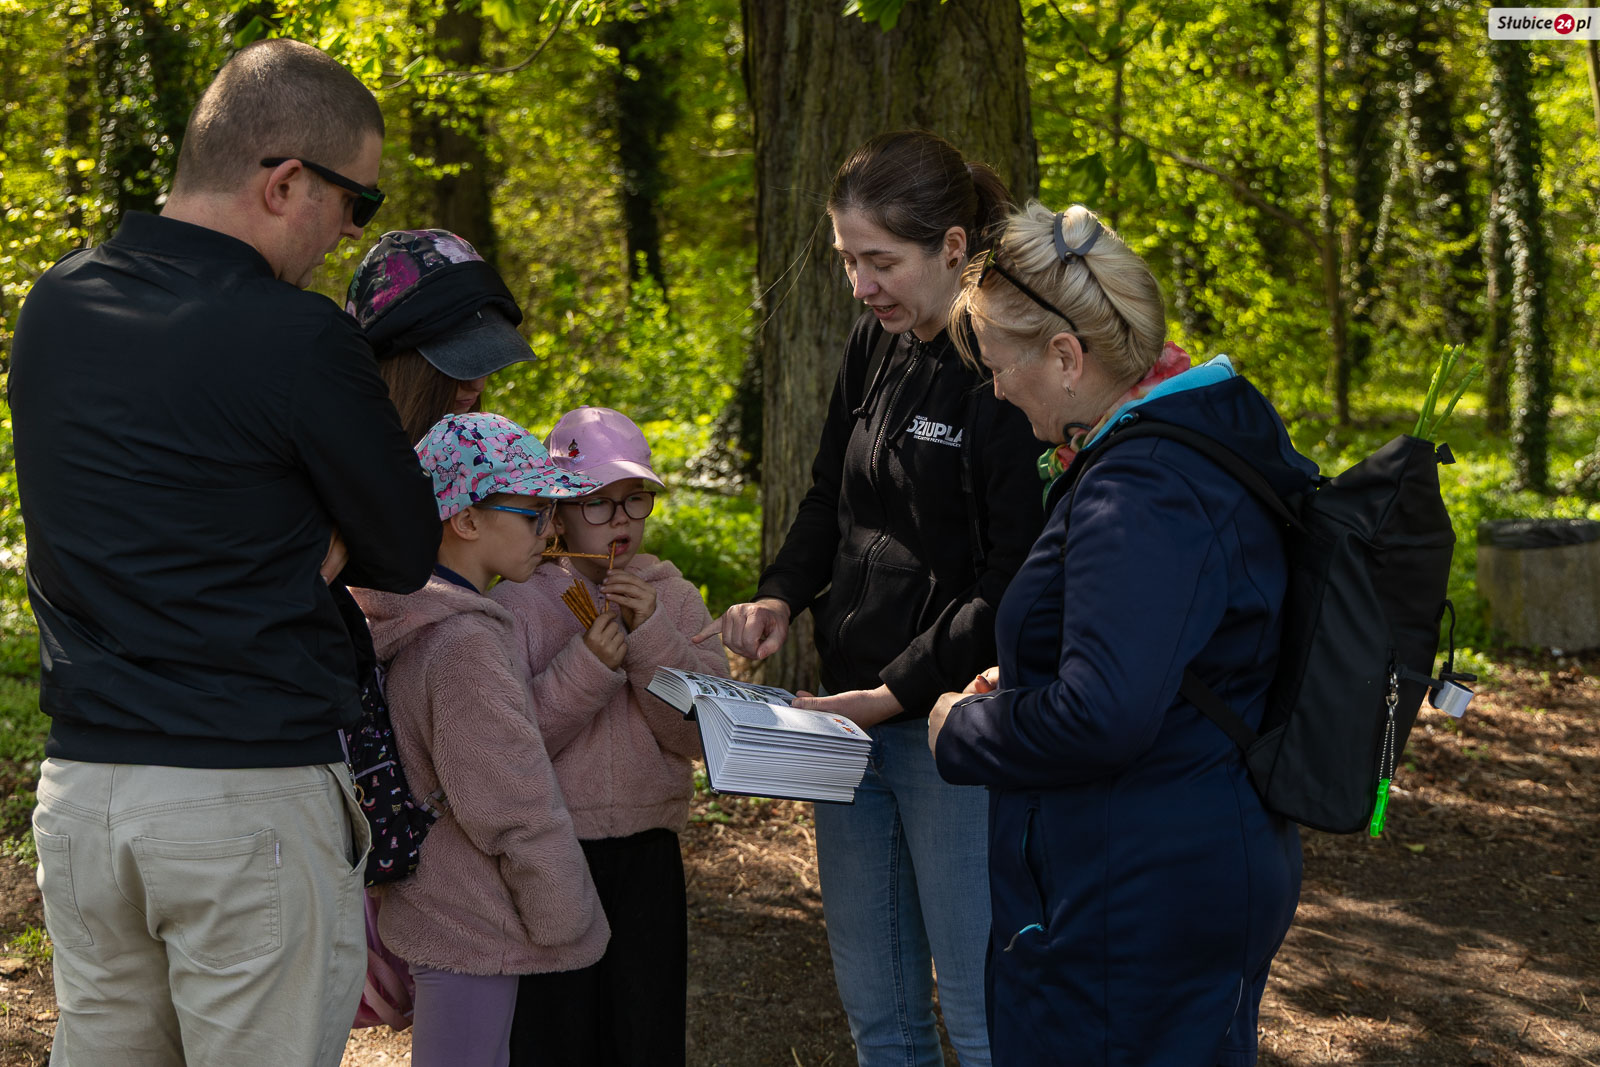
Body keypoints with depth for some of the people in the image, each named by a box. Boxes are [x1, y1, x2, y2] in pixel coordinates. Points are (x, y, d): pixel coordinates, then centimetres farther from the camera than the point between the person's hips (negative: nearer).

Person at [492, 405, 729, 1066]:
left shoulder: (674, 599, 6)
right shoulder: (517, 603, -4)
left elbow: (701, 731, -4)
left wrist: (652, 634, -15)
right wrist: (587, 665, -20)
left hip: (647, 857, 3)